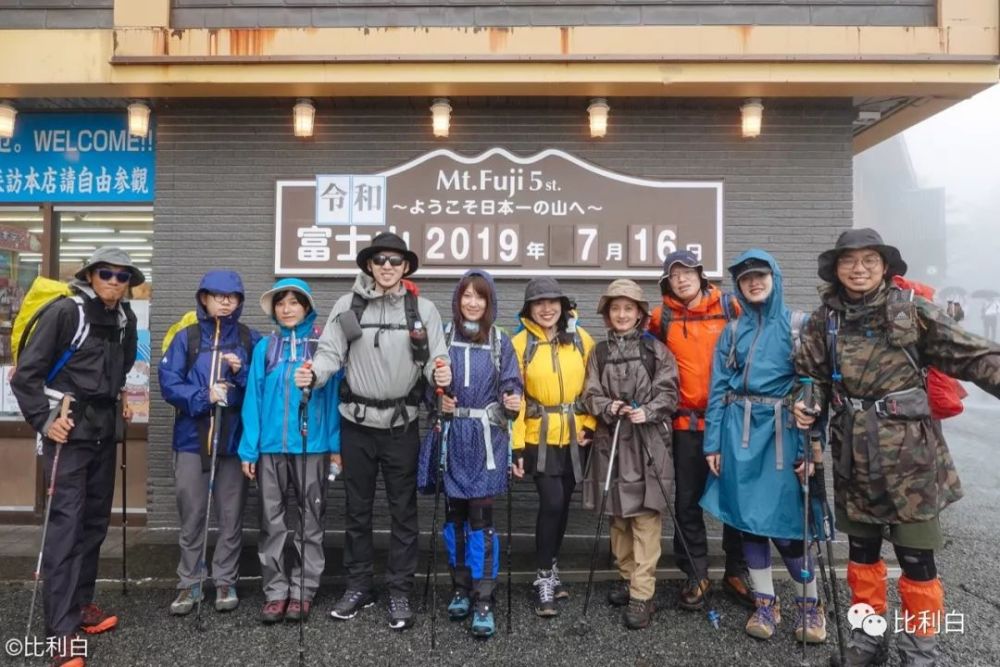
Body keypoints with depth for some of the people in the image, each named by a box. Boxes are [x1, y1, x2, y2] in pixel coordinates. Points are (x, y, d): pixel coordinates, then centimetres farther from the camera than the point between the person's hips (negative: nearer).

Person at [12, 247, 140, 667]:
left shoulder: (125, 319, 8)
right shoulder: (65, 312, -12)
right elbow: (25, 374, -11)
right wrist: (43, 421, -15)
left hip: (104, 431, 7)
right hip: (68, 430, -7)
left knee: (95, 520, 13)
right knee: (66, 523, -8)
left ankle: (80, 604, 27)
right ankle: (60, 630, -3)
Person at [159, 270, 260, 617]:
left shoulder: (250, 340, 3)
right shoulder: (186, 338, 3)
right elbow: (168, 383, -5)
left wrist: (242, 373, -16)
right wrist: (204, 397, -18)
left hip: (234, 439, 0)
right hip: (192, 438, 0)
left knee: (231, 516, 8)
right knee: (191, 515, 9)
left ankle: (225, 580, 21)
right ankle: (189, 583, 22)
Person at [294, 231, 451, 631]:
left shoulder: (423, 309, -1)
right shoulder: (347, 306, 0)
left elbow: (435, 359, -5)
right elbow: (330, 353, -5)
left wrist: (441, 376, -26)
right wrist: (312, 375, -24)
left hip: (402, 425, -1)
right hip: (357, 423, 1)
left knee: (403, 511, 8)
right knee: (357, 509, 14)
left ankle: (400, 593, 23)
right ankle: (358, 586, 31)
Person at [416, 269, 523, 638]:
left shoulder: (500, 341, 3)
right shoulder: (442, 337, 3)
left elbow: (512, 384, 2)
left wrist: (513, 402, -19)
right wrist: (437, 401, -11)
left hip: (485, 439, -1)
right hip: (451, 436, 2)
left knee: (480, 517, -4)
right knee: (454, 514, 11)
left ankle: (483, 602, 5)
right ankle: (460, 589, 27)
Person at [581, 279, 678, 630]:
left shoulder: (656, 350, 2)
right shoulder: (600, 352, 9)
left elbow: (668, 392, -3)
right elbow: (591, 395, 5)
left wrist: (647, 412, -19)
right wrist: (609, 407, -14)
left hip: (648, 441, -3)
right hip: (611, 440, 3)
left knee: (645, 516, -5)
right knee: (618, 513, 13)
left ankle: (642, 595, 0)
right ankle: (627, 577, 29)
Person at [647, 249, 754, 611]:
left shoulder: (729, 307, -1)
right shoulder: (661, 318, 2)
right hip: (687, 422, 1)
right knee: (687, 501, 6)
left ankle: (737, 571, 26)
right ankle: (695, 574, 20)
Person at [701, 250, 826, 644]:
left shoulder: (796, 324, 2)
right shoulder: (732, 331, 10)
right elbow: (718, 389, 8)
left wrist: (808, 446, -10)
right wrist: (713, 443, 1)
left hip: (781, 430, -3)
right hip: (740, 430, 3)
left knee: (784, 519, -3)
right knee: (748, 515, 6)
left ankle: (809, 604, 19)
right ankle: (765, 603, 21)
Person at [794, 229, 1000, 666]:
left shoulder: (912, 311, -6)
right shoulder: (824, 320, 3)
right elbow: (813, 375, 10)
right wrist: (809, 405, -9)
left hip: (909, 451, -3)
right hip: (854, 453, 3)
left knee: (916, 555, 5)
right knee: (861, 549, 17)